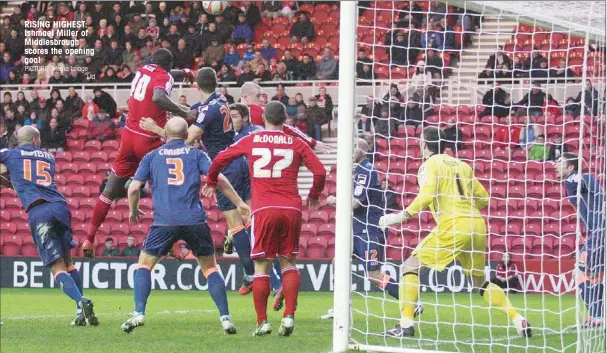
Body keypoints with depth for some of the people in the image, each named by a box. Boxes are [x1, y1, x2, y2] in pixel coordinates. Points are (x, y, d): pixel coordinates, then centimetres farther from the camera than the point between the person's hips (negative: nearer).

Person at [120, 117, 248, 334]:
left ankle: (138, 314, -1)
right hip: (195, 221, 1)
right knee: (210, 268, 12)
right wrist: (239, 203, 7)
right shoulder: (196, 154, 11)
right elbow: (218, 179, 0)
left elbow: (134, 188, 8)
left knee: (145, 264, 14)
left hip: (164, 221, 0)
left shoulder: (152, 156, 13)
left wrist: (133, 211, 26)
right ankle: (225, 318, 2)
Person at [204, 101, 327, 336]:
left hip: (264, 210, -1)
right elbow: (320, 171, 4)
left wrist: (211, 182, 34)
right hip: (292, 209, 1)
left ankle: (262, 321, 3)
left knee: (262, 266, 5)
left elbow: (220, 159, 16)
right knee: (289, 263, 11)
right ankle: (289, 316, -3)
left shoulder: (251, 141, 9)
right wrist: (314, 195, 23)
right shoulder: (296, 144, 9)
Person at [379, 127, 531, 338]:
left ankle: (406, 325, -8)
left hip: (453, 225, -6)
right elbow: (483, 198, 21)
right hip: (477, 225, 6)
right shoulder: (462, 165, 20)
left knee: (410, 267, 3)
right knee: (480, 281, 21)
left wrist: (403, 216, -13)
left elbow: (428, 195, -16)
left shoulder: (429, 165, 2)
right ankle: (519, 321, 9)